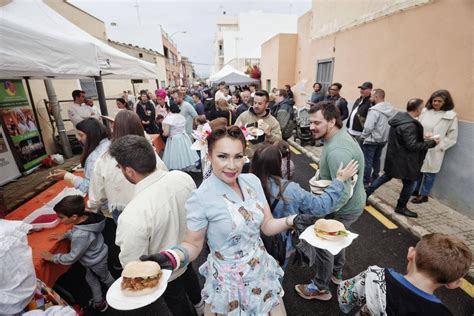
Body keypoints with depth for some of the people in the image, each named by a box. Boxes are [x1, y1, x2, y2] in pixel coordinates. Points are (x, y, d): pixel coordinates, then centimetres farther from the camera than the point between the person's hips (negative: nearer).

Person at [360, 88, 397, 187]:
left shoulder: (374, 110, -22)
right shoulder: (392, 109, 2)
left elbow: (368, 127, -24)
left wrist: (362, 137, -10)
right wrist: (385, 135, 14)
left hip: (371, 140, -8)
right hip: (384, 139, 8)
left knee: (367, 161, 3)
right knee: (376, 159, 21)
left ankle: (365, 181, 12)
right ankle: (374, 178, 34)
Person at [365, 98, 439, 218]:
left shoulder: (399, 117, 2)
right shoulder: (410, 125, -26)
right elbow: (412, 146, -24)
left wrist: (424, 138, 14)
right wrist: (431, 142, -14)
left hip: (394, 156, 9)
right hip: (404, 160, -9)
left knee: (387, 175, 23)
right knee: (409, 183, 9)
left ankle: (366, 193, 23)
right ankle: (401, 207, 24)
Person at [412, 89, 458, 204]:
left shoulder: (451, 116, -7)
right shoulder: (425, 111, 2)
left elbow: (452, 137, -4)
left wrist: (439, 146, -12)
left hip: (434, 151, -3)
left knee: (429, 173, 8)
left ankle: (424, 195, 22)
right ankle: (415, 190, 34)